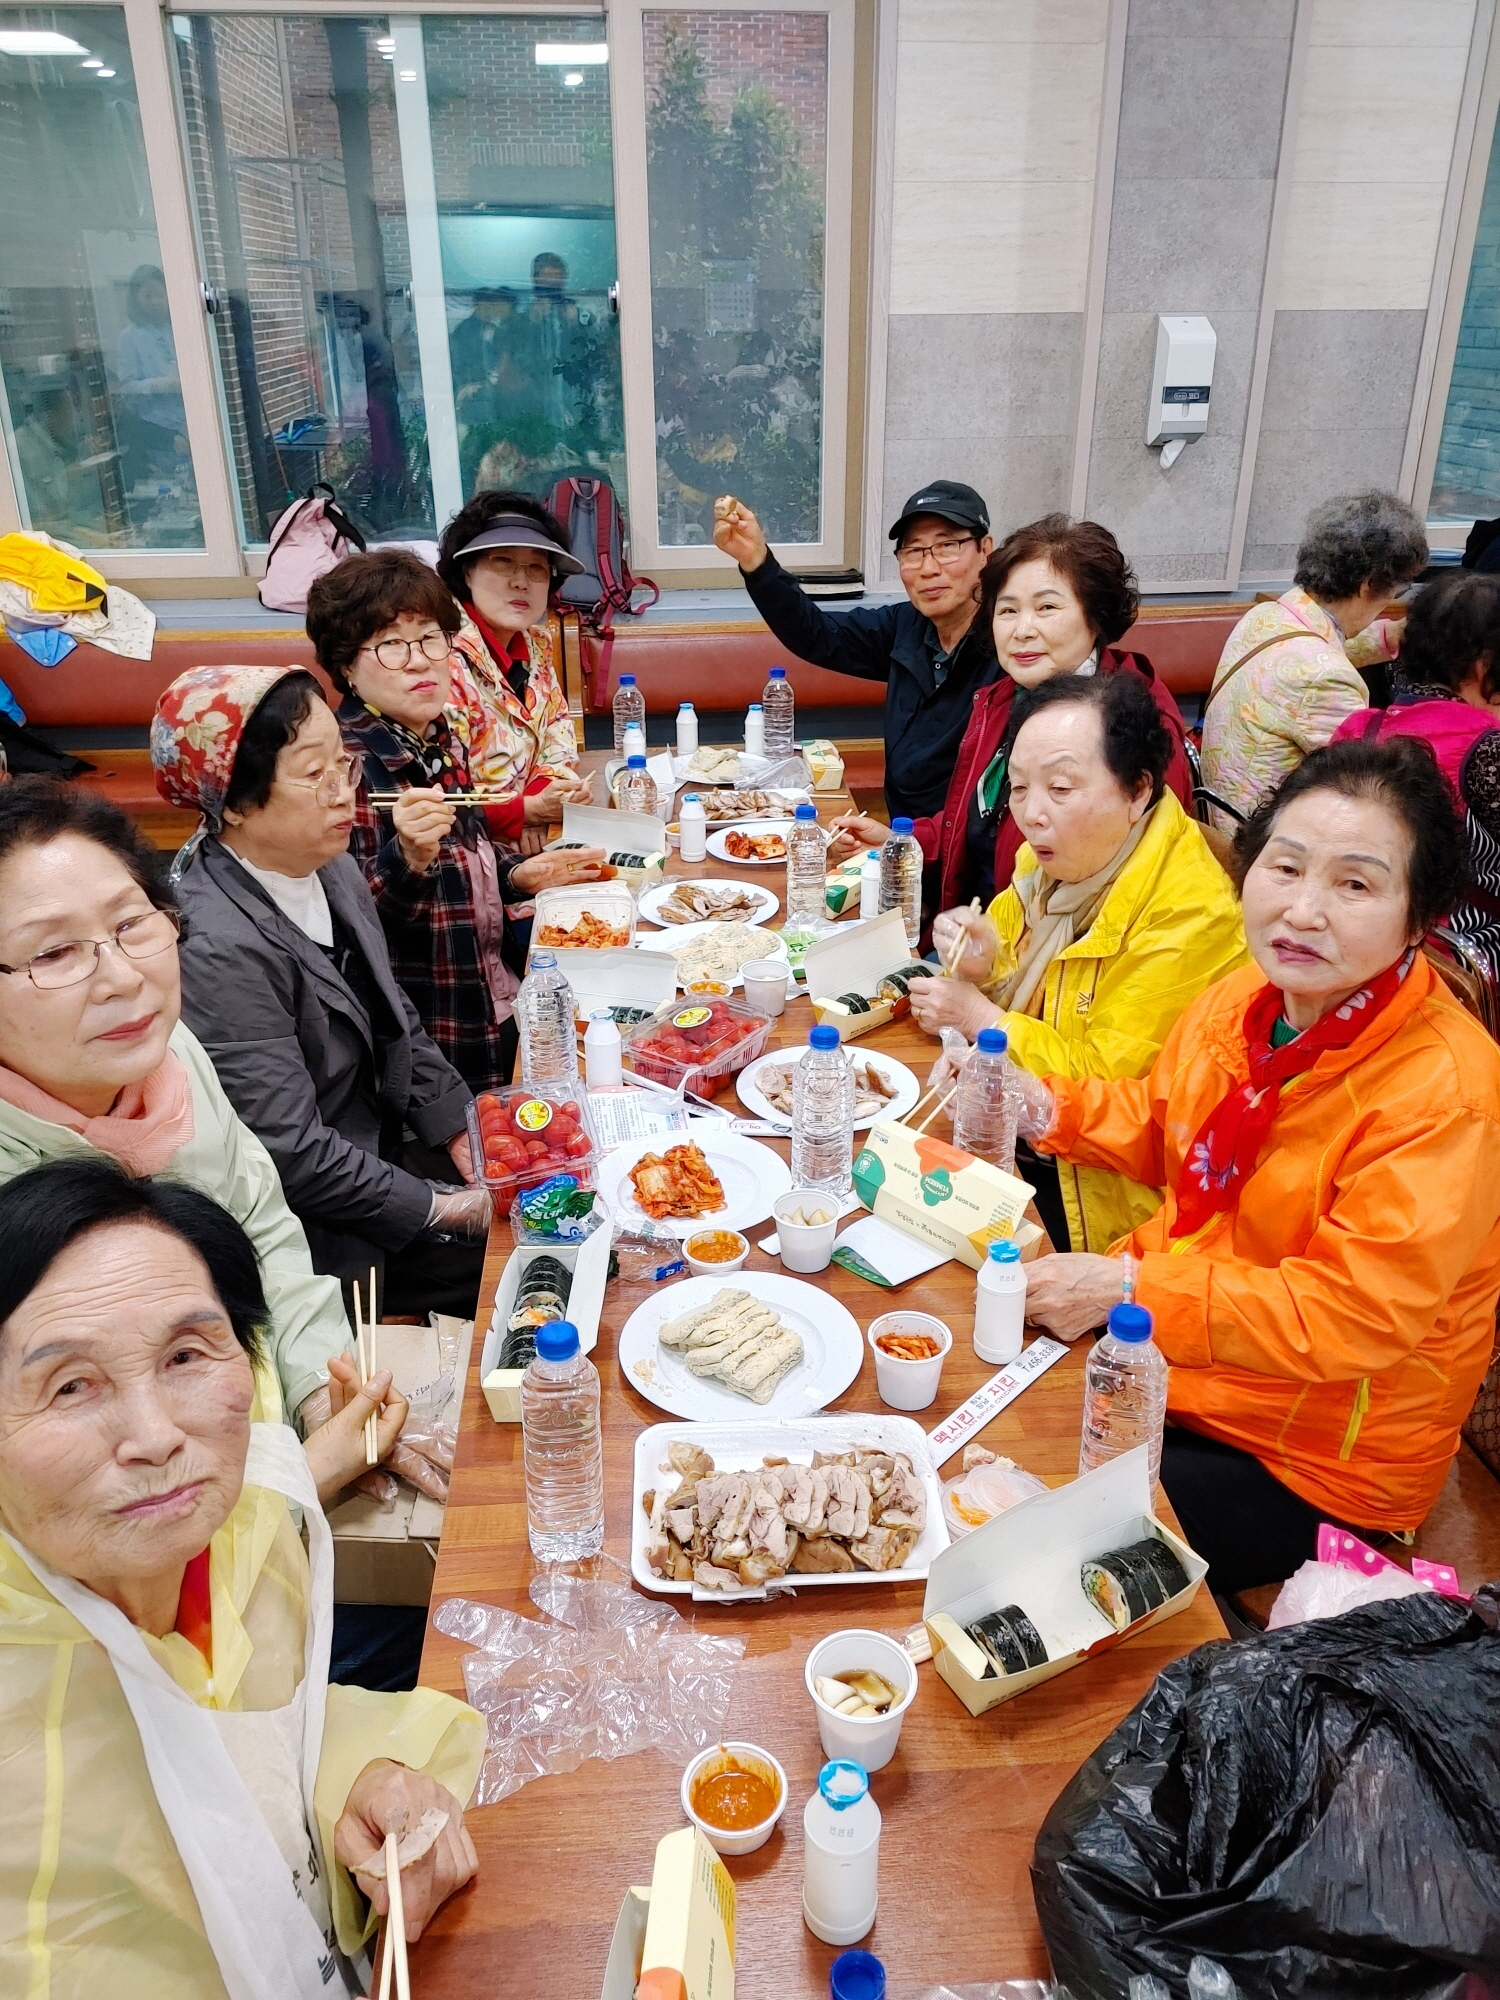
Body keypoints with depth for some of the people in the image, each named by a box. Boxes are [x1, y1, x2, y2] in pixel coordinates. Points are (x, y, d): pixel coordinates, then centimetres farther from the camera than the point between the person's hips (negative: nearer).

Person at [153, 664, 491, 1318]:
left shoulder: (332, 871, -1)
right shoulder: (217, 949, -28)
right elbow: (292, 1156, -25)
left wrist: (466, 1133, 0)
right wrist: (448, 1209, -17)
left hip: (383, 1152, 8)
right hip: (323, 1239, -8)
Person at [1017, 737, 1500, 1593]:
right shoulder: (1247, 998, -4)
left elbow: (1350, 1318, -28)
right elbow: (1161, 1125, 14)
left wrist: (1133, 1291, -30)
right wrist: (1044, 1106, -3)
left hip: (1312, 1467, -7)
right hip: (1182, 1368, 7)